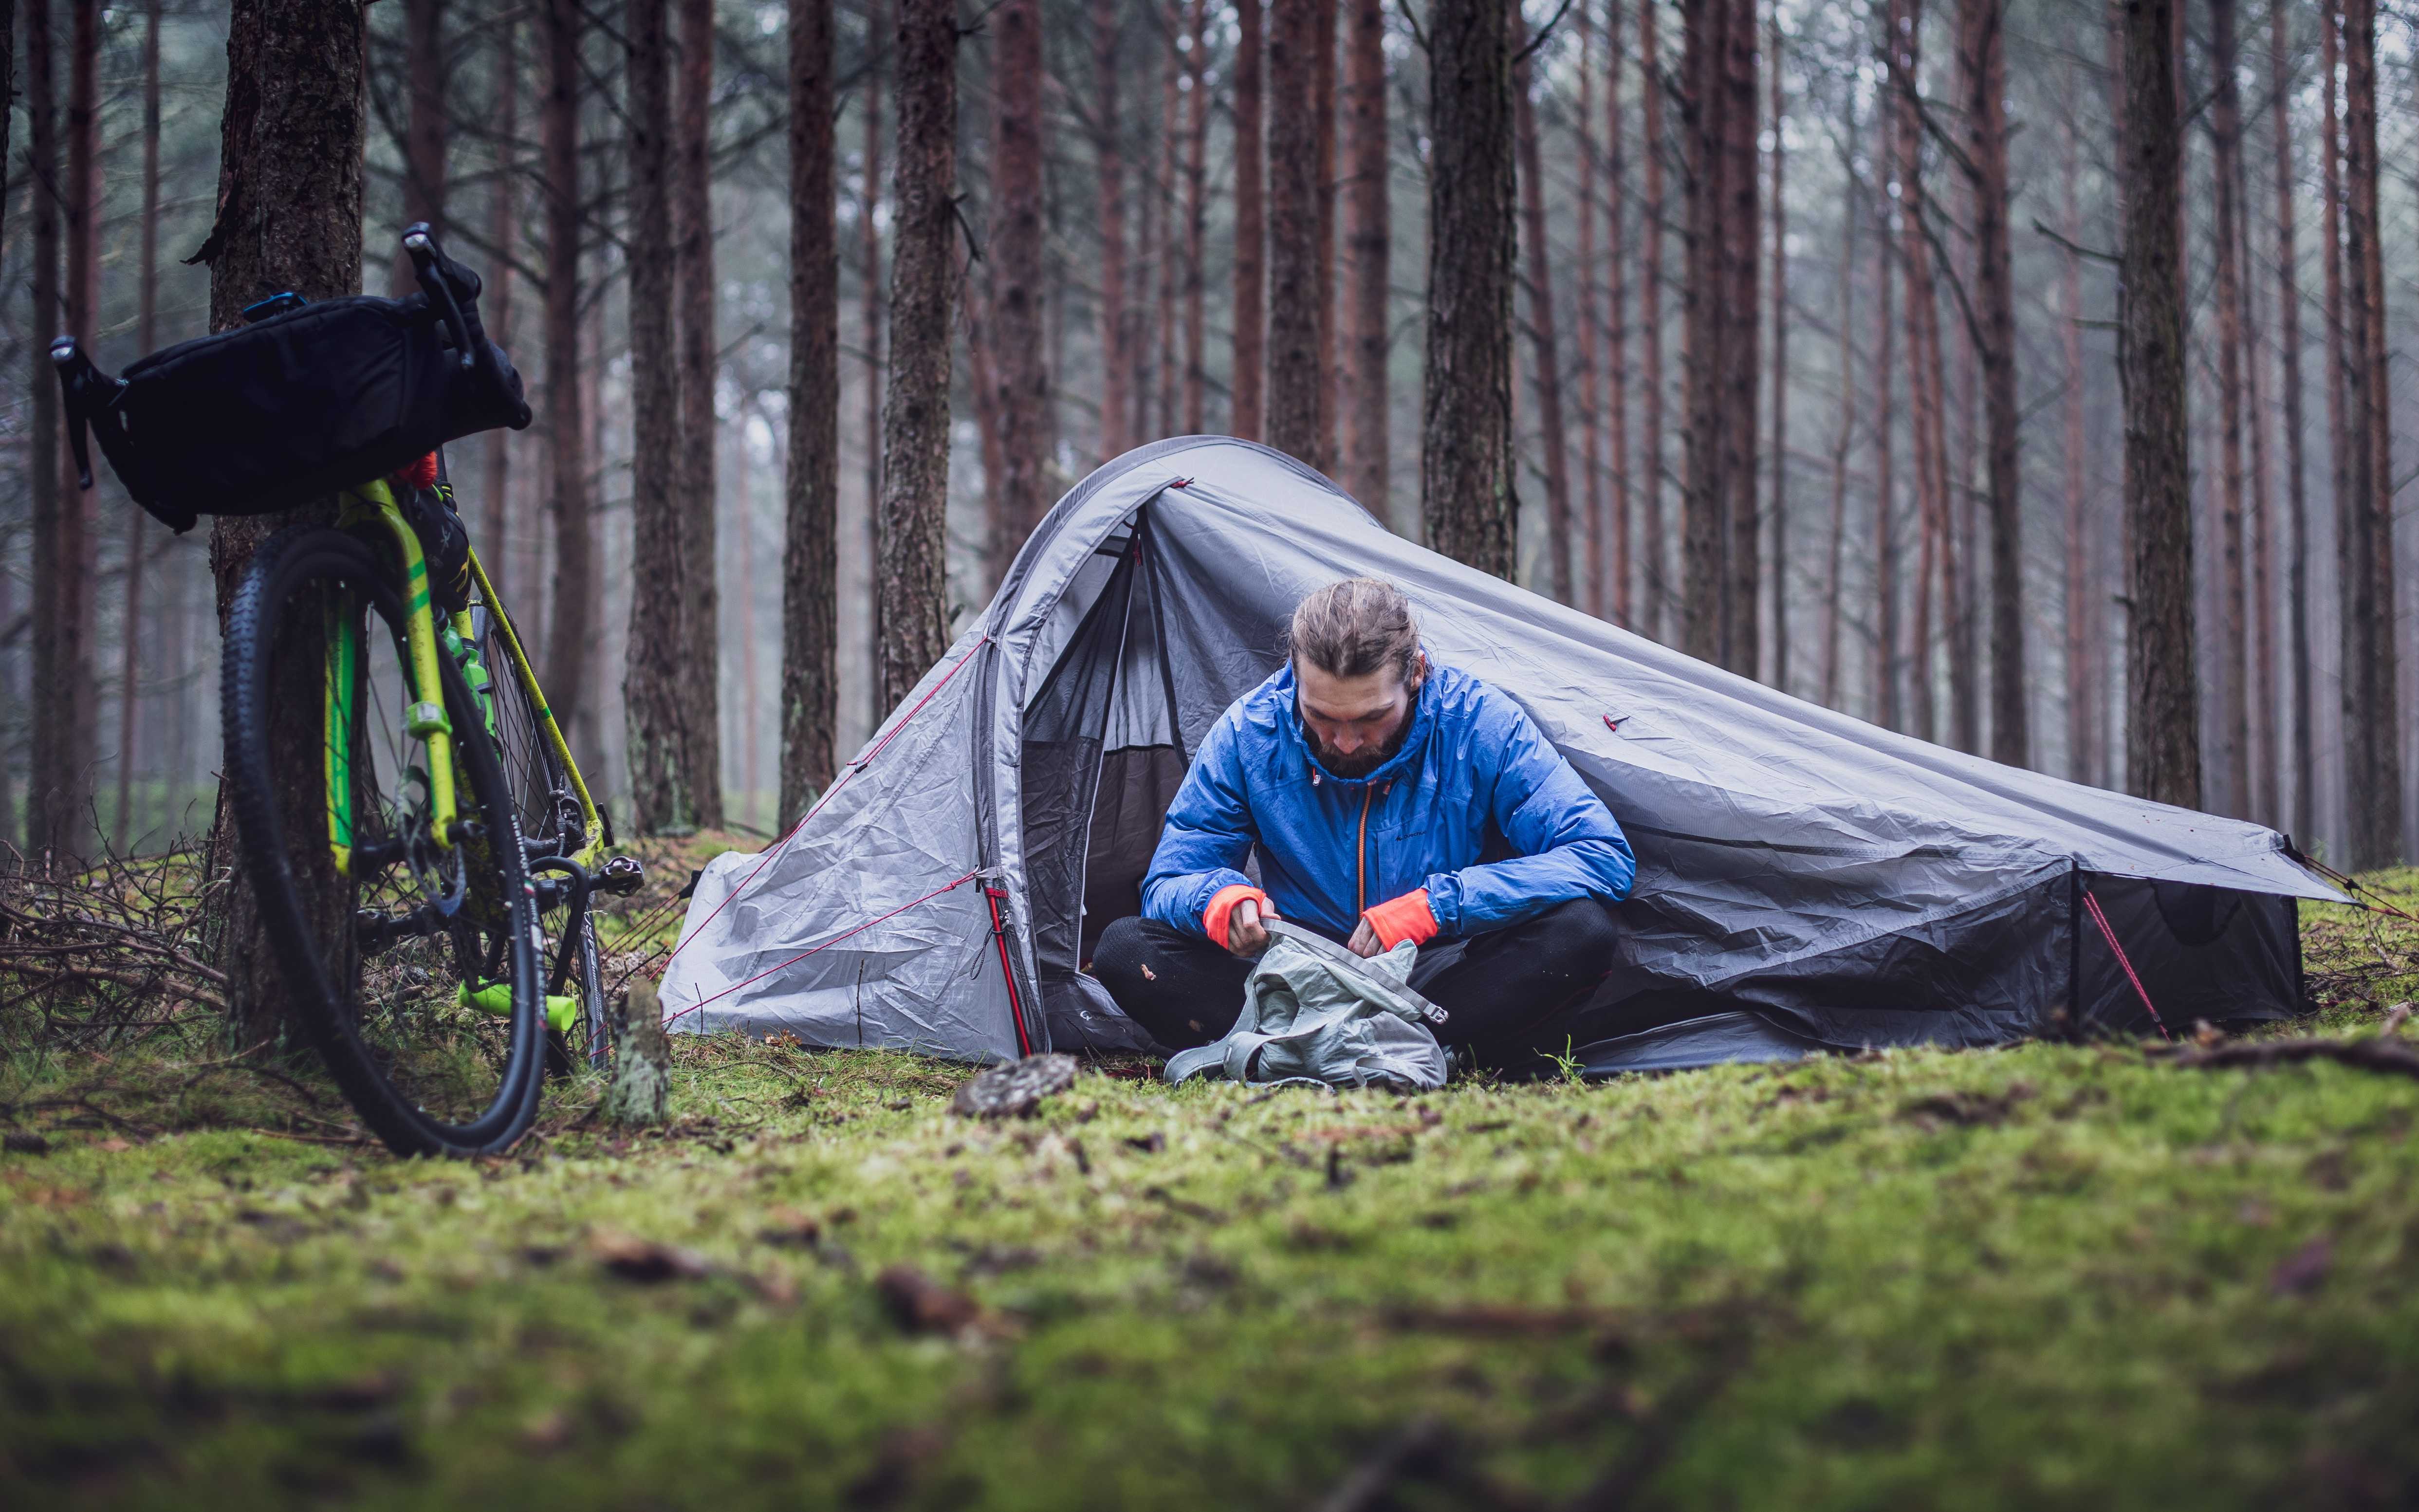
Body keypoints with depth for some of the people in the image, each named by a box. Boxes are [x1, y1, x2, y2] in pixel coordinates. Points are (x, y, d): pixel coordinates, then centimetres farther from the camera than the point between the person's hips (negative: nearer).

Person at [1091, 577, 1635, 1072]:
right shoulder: (1248, 733, -9)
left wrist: (1434, 905, -28)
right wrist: (1219, 899, -30)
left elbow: (1604, 856, -18)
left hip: (1439, 982, -1)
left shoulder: (1478, 724, -14)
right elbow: (1167, 883, -3)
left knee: (1583, 930, -31)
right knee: (1123, 947, -23)